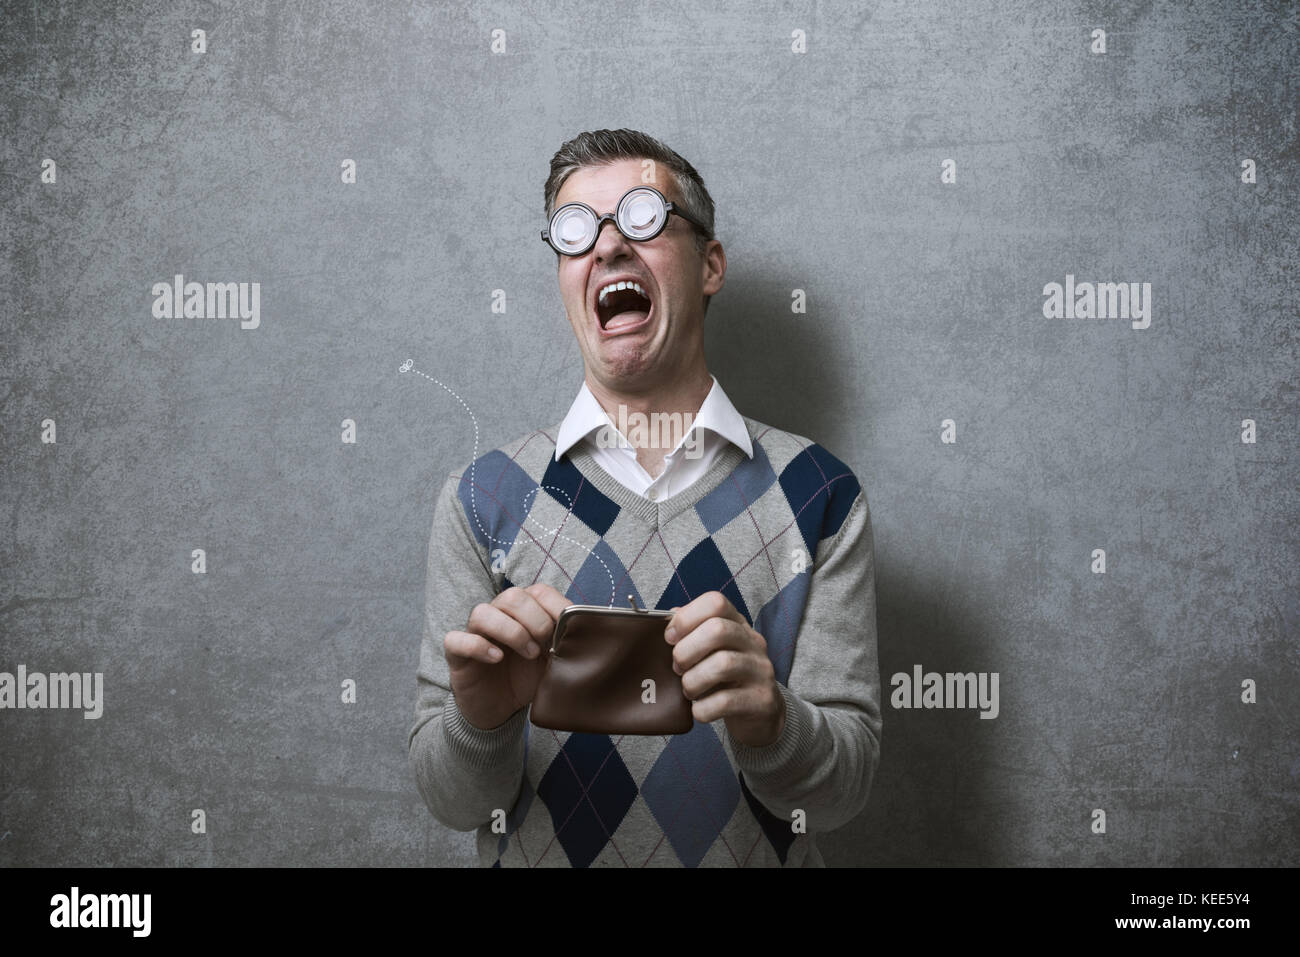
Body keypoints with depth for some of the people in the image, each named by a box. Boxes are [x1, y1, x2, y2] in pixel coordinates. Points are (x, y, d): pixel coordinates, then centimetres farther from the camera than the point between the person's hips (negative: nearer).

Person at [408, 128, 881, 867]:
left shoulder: (816, 494, -10)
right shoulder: (485, 497, -8)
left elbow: (843, 790, -11)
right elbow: (455, 801, -9)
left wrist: (770, 725, -30)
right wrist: (481, 719, -28)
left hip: (753, 857, 0)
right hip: (540, 856, 0)